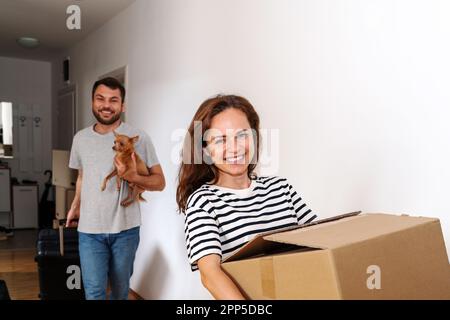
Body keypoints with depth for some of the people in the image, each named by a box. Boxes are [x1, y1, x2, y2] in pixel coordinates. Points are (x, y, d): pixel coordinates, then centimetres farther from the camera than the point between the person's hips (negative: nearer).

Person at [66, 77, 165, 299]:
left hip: (125, 229, -2)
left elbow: (160, 181, -7)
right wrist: (76, 205, 16)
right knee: (94, 291, -1)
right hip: (89, 230, 2)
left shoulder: (138, 138, -8)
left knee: (120, 289, 14)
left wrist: (133, 177, -23)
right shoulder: (80, 138, 6)